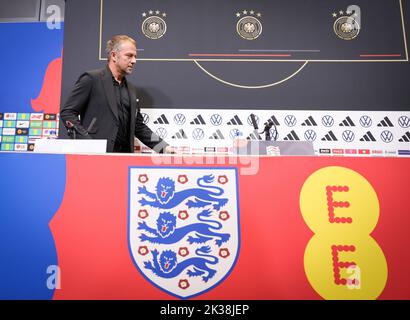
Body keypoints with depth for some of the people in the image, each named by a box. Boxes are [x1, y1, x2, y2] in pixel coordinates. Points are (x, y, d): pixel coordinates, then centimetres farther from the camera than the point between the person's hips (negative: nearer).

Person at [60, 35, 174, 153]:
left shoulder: (131, 90, 16)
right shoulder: (91, 79, -2)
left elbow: (138, 126, 18)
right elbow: (67, 112, -4)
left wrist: (164, 147, 8)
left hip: (124, 154, 6)